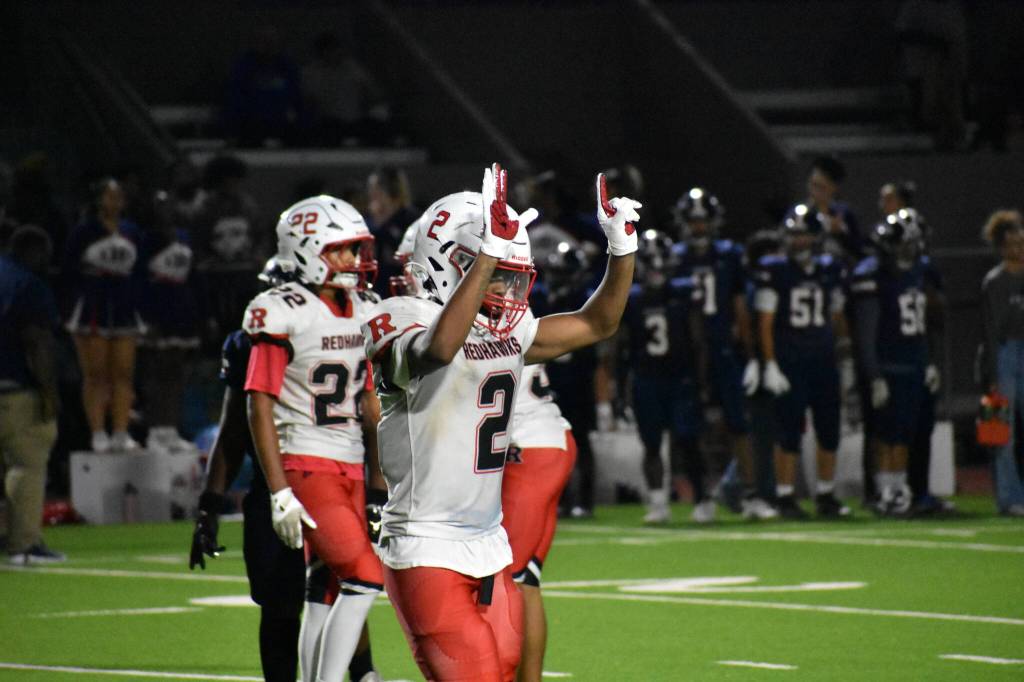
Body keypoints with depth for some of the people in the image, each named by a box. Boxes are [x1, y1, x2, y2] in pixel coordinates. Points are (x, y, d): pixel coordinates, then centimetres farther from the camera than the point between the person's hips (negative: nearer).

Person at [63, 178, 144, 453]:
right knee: (95, 375, -3)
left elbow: (139, 272, 13)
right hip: (92, 312, -4)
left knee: (123, 375, 1)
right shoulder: (84, 232, -2)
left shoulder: (132, 232, 11)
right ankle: (98, 433, 0)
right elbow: (69, 273, 0)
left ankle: (121, 433, 4)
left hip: (124, 311, 4)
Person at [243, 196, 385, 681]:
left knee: (329, 594, 5)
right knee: (364, 578, -16)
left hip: (352, 468, 7)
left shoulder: (363, 312, 11)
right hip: (305, 466, -7)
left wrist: (379, 481, 15)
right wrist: (280, 494, -15)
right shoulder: (284, 314, -10)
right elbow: (260, 408, -11)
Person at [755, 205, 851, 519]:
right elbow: (765, 322, -5)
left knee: (829, 432, 6)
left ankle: (826, 495, 16)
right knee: (789, 432, -3)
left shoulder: (829, 270, 10)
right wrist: (770, 364, -10)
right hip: (789, 362, -5)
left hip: (824, 361, 5)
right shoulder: (774, 271, -4)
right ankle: (785, 498, 2)